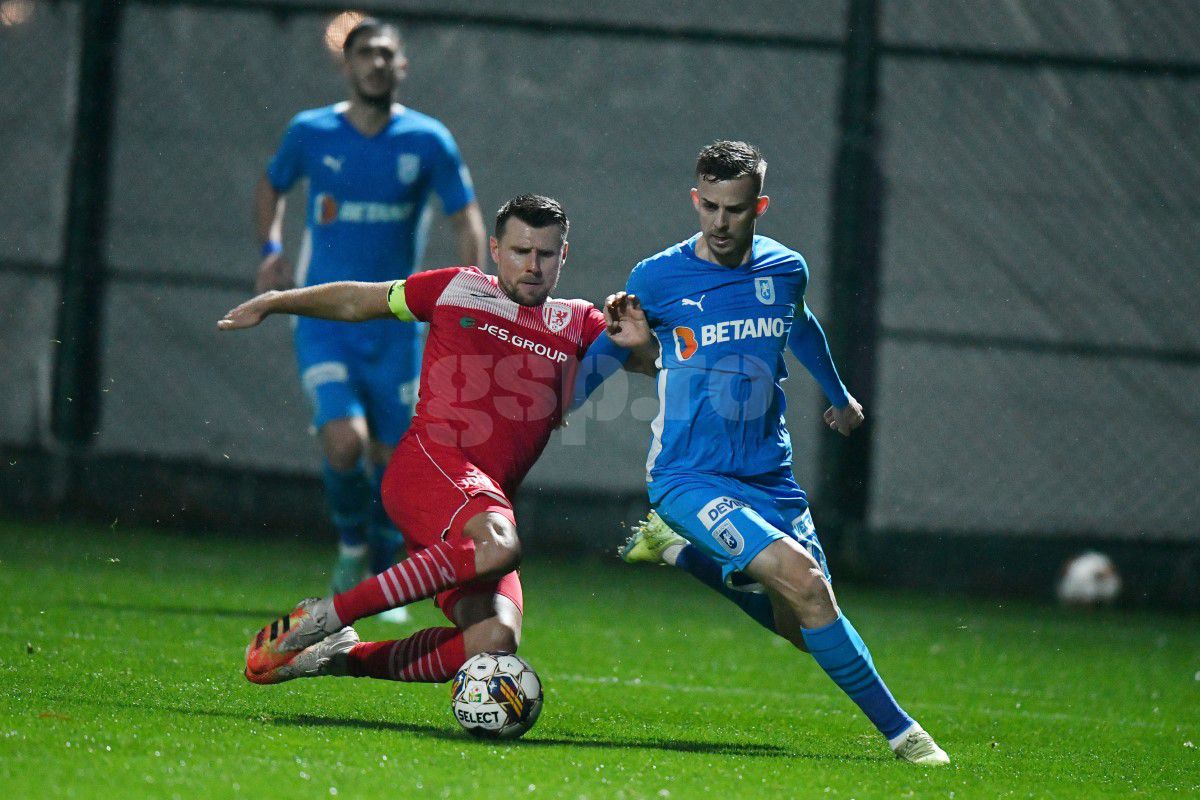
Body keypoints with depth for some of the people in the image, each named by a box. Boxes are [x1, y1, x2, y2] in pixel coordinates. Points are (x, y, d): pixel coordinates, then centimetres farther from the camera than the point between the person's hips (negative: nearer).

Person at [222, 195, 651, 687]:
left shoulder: (576, 324, 19)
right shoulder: (457, 290, 13)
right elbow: (358, 301, 24)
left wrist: (637, 341, -6)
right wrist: (272, 303, 23)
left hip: (489, 496, 5)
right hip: (429, 460, -5)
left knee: (496, 641, -19)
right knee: (499, 546, -37)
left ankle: (345, 657, 3)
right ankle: (325, 617, -27)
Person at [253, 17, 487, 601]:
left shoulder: (427, 141, -2)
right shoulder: (310, 132, 0)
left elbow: (466, 219, 3)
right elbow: (271, 186, 19)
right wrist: (271, 250, 2)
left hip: (395, 327, 1)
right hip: (324, 322, -1)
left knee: (390, 458, 5)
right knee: (344, 442, -19)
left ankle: (383, 582, 25)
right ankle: (351, 546, 8)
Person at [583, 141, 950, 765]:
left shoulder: (786, 270, 4)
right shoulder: (658, 278, -8)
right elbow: (614, 346, 10)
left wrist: (839, 396, 42)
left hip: (768, 474, 5)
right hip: (689, 475, -5)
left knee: (807, 629, 5)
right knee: (801, 578, -26)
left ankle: (681, 550, 25)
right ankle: (899, 731, -16)